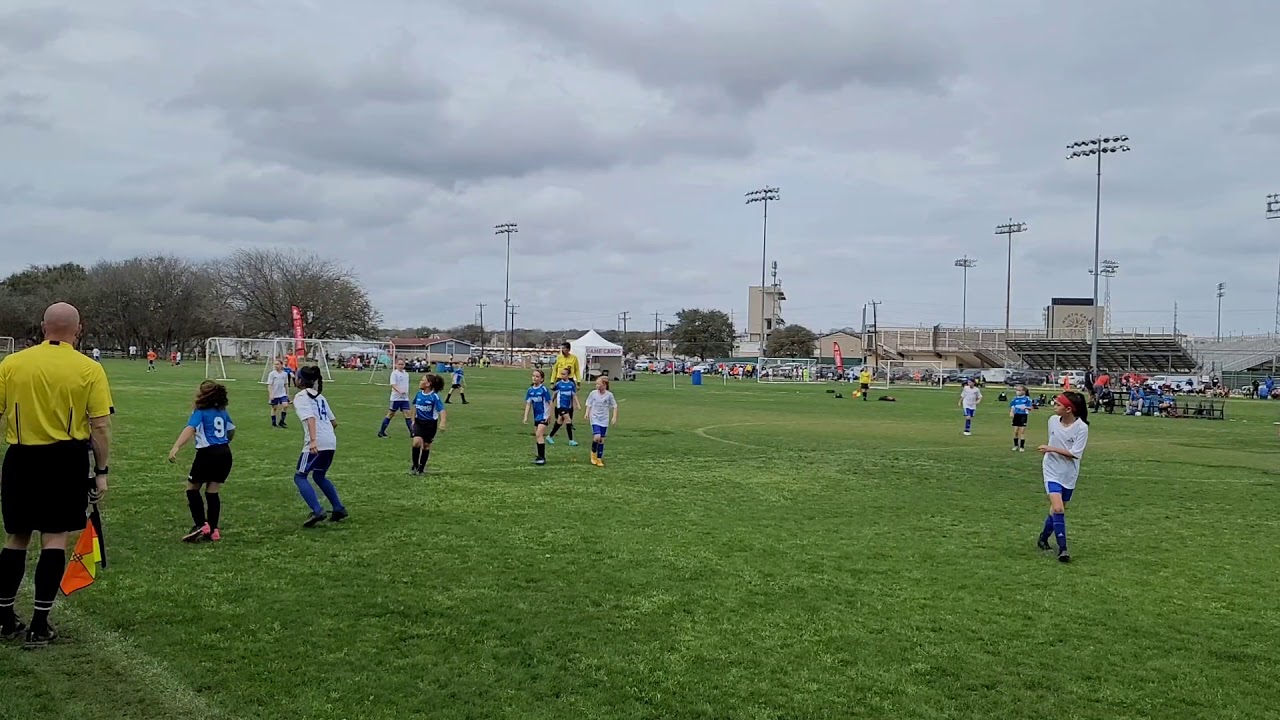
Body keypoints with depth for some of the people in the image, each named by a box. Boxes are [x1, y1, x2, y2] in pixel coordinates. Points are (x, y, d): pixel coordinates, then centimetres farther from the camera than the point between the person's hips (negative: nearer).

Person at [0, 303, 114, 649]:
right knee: (54, 539, 3)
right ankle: (40, 626, 5)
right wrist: (101, 471, 1)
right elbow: (100, 426, -7)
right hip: (66, 461, -2)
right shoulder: (90, 369, -5)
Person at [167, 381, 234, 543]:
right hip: (225, 453, 6)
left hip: (208, 453, -6)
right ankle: (213, 530, 11)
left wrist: (175, 447, -36)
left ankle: (201, 525, 1)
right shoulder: (222, 411, 13)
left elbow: (190, 429, -23)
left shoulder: (200, 411, -5)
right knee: (213, 491, 12)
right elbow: (232, 430, 28)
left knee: (192, 488, 10)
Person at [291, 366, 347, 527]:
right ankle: (339, 509, 21)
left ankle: (317, 512, -14)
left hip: (317, 444, -8)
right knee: (319, 476, 24)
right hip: (331, 442, 8)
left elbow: (310, 418, -20)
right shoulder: (319, 396, 20)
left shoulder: (300, 397, -3)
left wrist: (313, 440, -31)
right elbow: (334, 421, 21)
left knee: (300, 477, 1)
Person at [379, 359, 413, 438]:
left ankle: (412, 432, -6)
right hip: (396, 398, -5)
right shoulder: (394, 373, -8)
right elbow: (393, 384, -20)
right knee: (391, 414, 3)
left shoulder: (406, 374, 12)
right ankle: (381, 432, 14)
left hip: (405, 398, 5)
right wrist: (399, 391, -36)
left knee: (408, 414, -4)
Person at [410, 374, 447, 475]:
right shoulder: (419, 394, 0)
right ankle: (415, 465, 1)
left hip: (431, 423, -3)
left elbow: (441, 410, -22)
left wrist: (442, 423, -35)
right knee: (417, 442, -17)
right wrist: (413, 420, 16)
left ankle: (421, 468, 23)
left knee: (426, 445, 6)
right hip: (419, 422, 3)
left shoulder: (434, 396, -16)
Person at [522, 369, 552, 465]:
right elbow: (528, 404, 6)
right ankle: (540, 457, 23)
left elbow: (550, 403, -9)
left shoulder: (544, 389, -13)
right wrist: (526, 417, 1)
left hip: (543, 416, -7)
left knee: (539, 435, -16)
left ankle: (542, 457, -12)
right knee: (536, 436, 12)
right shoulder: (530, 390, 3)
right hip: (536, 416, 7)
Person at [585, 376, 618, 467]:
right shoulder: (593, 394, -4)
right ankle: (593, 453, 8)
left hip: (604, 420, 1)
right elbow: (589, 404, 8)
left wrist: (614, 417, -4)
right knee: (597, 437, -19)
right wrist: (587, 413, -7)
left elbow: (614, 406, 5)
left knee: (602, 440, 3)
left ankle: (599, 459, 14)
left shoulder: (609, 395, -5)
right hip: (595, 419, -1)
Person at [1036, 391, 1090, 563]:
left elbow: (1075, 453, -19)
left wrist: (1051, 449, -23)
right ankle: (1062, 548, -11)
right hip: (1052, 471, 0)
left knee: (1058, 509, 13)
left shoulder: (1081, 427, -16)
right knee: (1058, 508, -16)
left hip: (1069, 474, 0)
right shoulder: (1053, 420, -5)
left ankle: (1043, 538, 36)